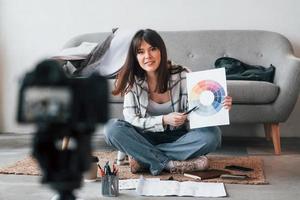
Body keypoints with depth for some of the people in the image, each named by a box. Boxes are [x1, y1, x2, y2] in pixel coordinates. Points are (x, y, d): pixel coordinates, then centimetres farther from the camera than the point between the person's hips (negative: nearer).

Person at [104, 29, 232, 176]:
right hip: (146, 138, 0)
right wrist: (164, 120, -27)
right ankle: (170, 164, -26)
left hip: (177, 138, 1)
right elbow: (131, 120, -14)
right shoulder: (132, 80, -11)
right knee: (111, 128, -26)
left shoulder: (181, 74, -12)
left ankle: (144, 158, -23)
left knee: (212, 134, -28)